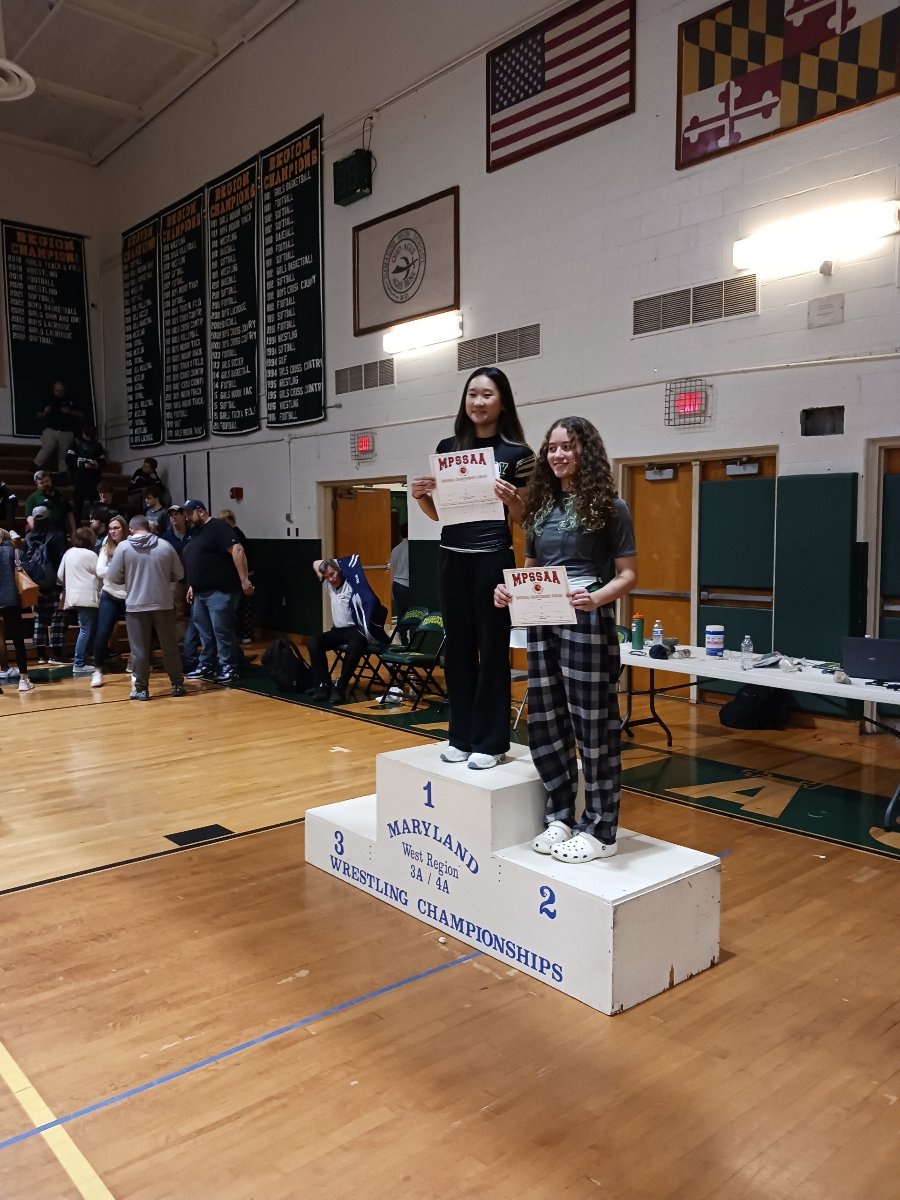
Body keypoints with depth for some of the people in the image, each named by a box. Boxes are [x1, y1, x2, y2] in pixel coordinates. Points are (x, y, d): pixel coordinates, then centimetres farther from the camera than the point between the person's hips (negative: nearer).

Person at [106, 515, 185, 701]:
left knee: (139, 649, 5)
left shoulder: (123, 547, -4)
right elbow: (179, 574, 6)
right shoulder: (165, 545, 1)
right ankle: (177, 685, 17)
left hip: (136, 605, -1)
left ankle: (141, 689, 8)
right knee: (169, 646, 11)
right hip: (163, 604, 2)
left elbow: (113, 577, -3)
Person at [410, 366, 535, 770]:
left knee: (492, 648, 3)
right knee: (457, 647, 9)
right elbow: (438, 513, 13)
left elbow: (525, 517, -1)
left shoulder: (517, 453, -3)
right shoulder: (447, 447, 8)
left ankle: (489, 741, 12)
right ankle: (461, 736, 21)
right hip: (452, 557, 4)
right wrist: (420, 496, -6)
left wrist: (511, 500, -20)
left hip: (494, 558, -4)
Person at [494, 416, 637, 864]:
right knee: (545, 721, 10)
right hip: (542, 624, 6)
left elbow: (627, 575, -5)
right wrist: (510, 591, -3)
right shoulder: (541, 506, 12)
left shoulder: (609, 506, -3)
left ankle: (600, 830, 13)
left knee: (592, 725, 1)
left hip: (587, 624, -6)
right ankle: (559, 817, 26)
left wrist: (596, 598, -24)